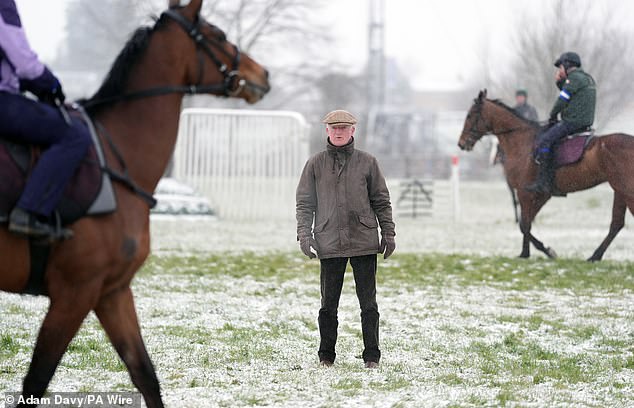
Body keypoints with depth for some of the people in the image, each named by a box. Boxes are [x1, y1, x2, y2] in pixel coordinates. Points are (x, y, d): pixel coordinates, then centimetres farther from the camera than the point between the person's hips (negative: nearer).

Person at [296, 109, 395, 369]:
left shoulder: (367, 163, 7)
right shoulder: (316, 164, 7)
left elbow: (381, 201, 11)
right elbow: (305, 203, 8)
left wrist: (388, 233, 5)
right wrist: (304, 234, -3)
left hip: (364, 242, 0)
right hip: (329, 244, 0)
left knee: (368, 303, 1)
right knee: (328, 303, 3)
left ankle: (372, 356, 6)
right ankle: (326, 355, 12)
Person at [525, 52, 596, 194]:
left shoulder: (574, 78, -11)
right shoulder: (588, 78, 20)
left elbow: (562, 100, -11)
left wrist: (552, 116, 3)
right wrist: (559, 81, 17)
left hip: (572, 122, -11)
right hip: (585, 122, 11)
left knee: (545, 140, -15)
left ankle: (543, 181, -20)